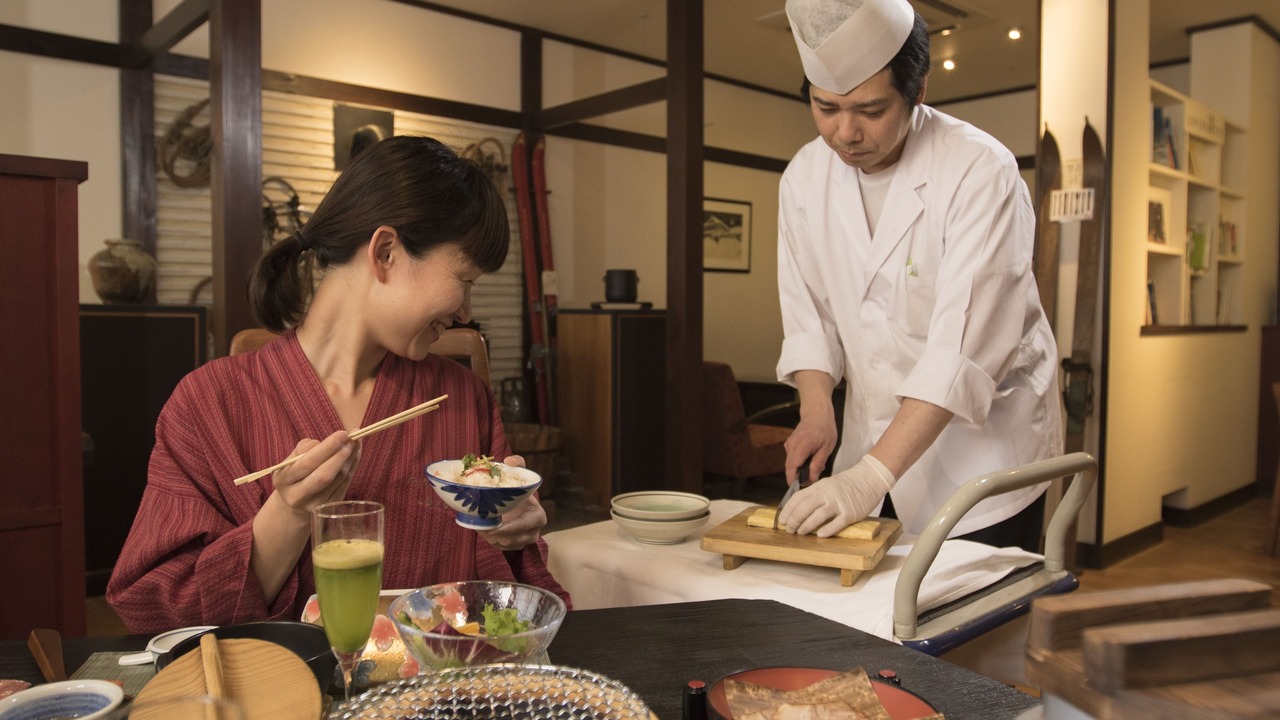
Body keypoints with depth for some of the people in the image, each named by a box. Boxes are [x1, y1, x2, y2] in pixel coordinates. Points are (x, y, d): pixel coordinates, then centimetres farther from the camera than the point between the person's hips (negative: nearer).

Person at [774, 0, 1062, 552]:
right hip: (875, 441, 5)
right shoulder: (805, 177, -3)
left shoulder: (980, 172, -21)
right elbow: (808, 313, 3)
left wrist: (873, 474, -33)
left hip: (983, 440, -4)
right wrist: (816, 409, -14)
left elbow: (964, 347, -27)